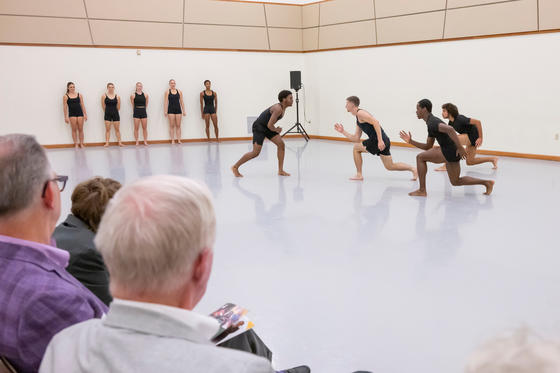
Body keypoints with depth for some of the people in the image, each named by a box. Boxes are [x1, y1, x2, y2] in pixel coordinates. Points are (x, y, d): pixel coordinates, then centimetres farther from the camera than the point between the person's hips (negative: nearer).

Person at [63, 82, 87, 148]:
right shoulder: (65, 96, 1)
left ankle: (81, 144, 10)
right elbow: (65, 107, 0)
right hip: (72, 114, -2)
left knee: (80, 129, 3)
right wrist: (66, 117, -4)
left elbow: (82, 105, 8)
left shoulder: (79, 95, 7)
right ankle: (76, 144, 6)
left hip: (80, 113, 2)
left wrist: (85, 114, 4)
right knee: (74, 129, 1)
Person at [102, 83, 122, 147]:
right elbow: (103, 106, 2)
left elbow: (118, 107, 6)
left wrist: (114, 111, 10)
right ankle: (107, 143, 4)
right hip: (107, 114, -1)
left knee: (117, 129, 6)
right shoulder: (104, 96, -2)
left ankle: (119, 142, 10)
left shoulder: (117, 96, 0)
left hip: (115, 114, 1)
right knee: (107, 129, 2)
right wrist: (108, 111, 7)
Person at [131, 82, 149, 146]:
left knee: (144, 128, 5)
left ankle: (145, 141, 13)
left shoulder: (145, 95, 1)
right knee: (136, 128, 2)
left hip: (143, 112, 2)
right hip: (136, 112, -2)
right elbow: (133, 105, 7)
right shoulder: (133, 95, -3)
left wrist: (143, 109, 13)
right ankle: (137, 142, 8)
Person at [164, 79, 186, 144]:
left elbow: (181, 102, 8)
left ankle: (179, 140, 5)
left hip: (178, 109, 2)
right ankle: (172, 140, 2)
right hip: (171, 110, -2)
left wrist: (184, 111, 4)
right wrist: (165, 111, -10)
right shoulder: (167, 92, 2)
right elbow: (166, 102, -3)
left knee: (178, 125, 2)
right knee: (172, 126, -1)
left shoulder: (179, 91, 8)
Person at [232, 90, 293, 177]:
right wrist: (276, 130, -9)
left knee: (281, 145, -2)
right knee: (256, 152, -11)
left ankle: (280, 170, 4)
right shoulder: (278, 109, -26)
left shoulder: (283, 108, 4)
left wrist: (276, 129, 10)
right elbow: (270, 125, -28)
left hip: (267, 127, 9)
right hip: (259, 127, -9)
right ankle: (235, 167, 3)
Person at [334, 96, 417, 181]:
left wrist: (380, 141, -27)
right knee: (390, 166, 16)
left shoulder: (360, 113, -7)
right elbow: (356, 139, 22)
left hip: (377, 141, -10)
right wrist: (343, 131, 20)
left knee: (356, 148, 6)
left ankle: (359, 175, 9)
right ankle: (413, 169, 16)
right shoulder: (358, 120, 23)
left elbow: (375, 122, -21)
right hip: (383, 141, 10)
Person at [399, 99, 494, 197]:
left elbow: (450, 129, -33)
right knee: (455, 182, 22)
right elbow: (428, 147, 20)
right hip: (450, 152, 10)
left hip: (450, 151, -10)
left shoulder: (432, 122, -15)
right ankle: (487, 182, 24)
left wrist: (460, 148, -30)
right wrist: (411, 141, 13)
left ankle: (422, 190, -3)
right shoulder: (431, 123, 18)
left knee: (420, 157, -6)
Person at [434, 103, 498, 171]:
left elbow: (477, 122, -25)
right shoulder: (451, 123, 4)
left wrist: (480, 138, -23)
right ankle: (493, 159, 25)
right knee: (469, 162, 14)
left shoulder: (459, 119, -23)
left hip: (473, 136, -10)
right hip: (468, 137, 10)